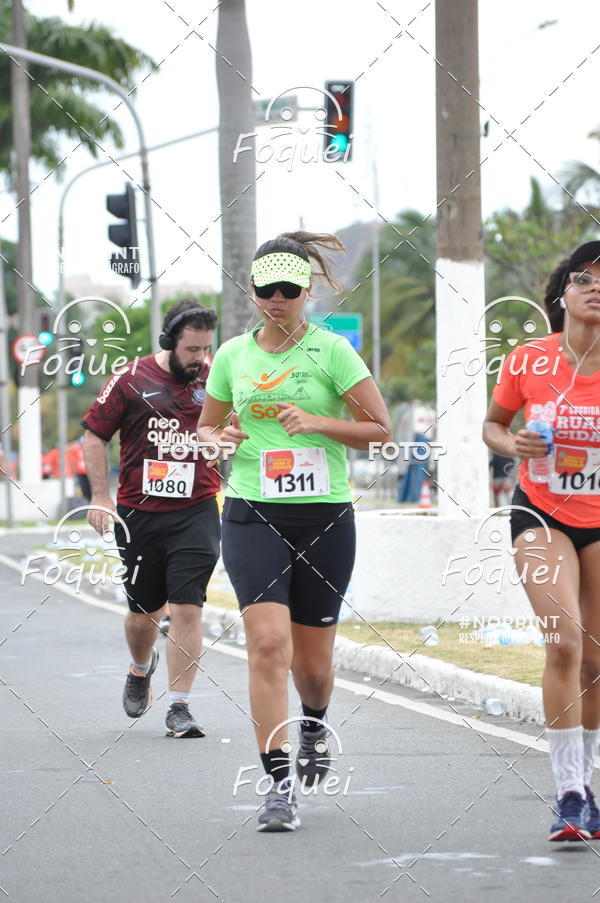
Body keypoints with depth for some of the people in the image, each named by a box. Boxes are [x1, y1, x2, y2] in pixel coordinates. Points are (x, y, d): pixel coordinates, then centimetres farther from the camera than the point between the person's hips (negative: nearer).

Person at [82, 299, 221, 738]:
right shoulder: (131, 380, -2)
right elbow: (95, 435, 5)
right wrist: (101, 495, -1)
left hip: (196, 513, 0)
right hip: (138, 514, 0)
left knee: (187, 608, -9)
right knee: (143, 613, 9)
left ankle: (179, 707, -3)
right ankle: (141, 669, 42)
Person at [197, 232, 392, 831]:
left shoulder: (331, 351, -2)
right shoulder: (232, 355, 7)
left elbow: (379, 430, -2)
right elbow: (206, 426, 20)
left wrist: (318, 421, -16)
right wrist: (219, 438, -3)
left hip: (325, 518, -1)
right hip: (252, 517, 1)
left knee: (311, 659, 8)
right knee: (268, 641, -17)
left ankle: (315, 723, 45)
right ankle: (279, 785, -17)